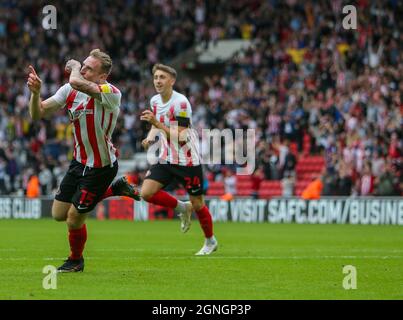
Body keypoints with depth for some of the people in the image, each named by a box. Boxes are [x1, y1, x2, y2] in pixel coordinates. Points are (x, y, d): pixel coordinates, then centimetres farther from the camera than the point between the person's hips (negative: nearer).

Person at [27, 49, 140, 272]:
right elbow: (38, 113, -3)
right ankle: (115, 189, 27)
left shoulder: (111, 93, -27)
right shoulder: (69, 90, -5)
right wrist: (35, 92, -22)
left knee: (74, 220, 0)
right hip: (79, 161, 7)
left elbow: (76, 82, -44)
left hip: (101, 167, -7)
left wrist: (74, 66, -22)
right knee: (58, 214, 15)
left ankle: (76, 260, 32)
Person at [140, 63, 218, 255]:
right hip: (166, 159, 6)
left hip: (187, 160, -6)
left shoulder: (181, 103, -20)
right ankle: (181, 208, 12)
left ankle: (210, 241, 26)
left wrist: (157, 123, -32)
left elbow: (180, 137, -25)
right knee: (147, 193, -13)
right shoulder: (155, 101, 3)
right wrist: (150, 138, 0)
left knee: (197, 204, 3)